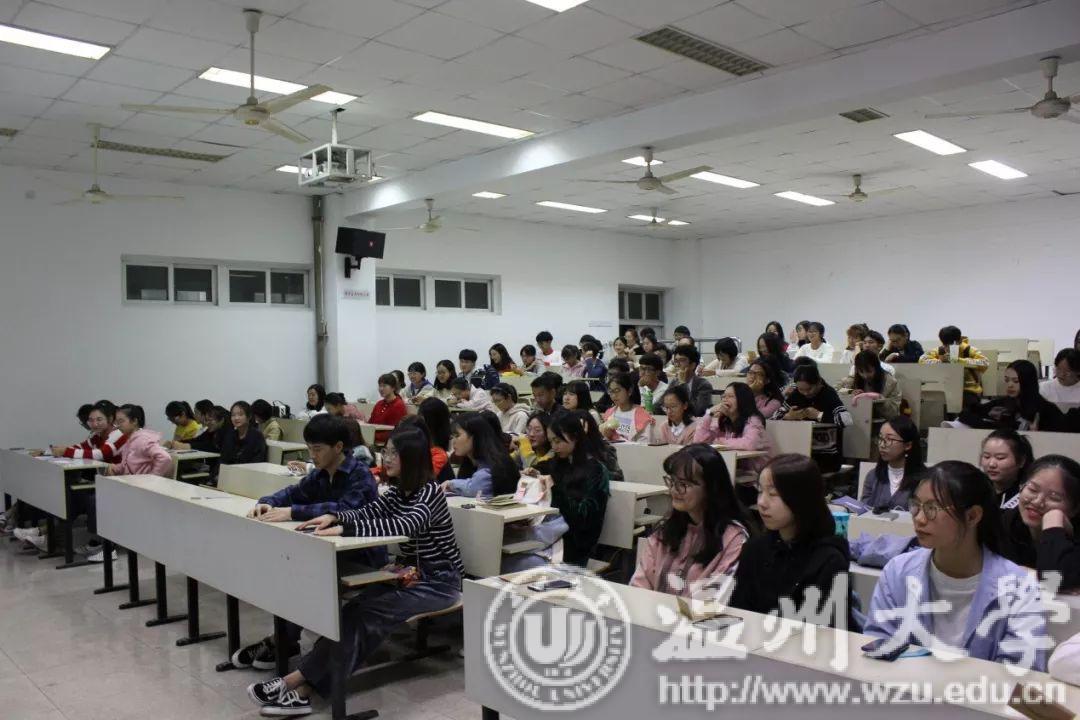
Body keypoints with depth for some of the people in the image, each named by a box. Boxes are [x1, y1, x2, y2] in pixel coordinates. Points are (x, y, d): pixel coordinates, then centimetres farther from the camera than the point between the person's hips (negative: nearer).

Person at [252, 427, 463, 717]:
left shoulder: (430, 492, -18)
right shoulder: (399, 490, 7)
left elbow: (404, 525, -34)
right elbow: (367, 512, 0)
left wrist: (345, 529, -38)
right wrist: (334, 517, -21)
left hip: (439, 582, -7)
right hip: (409, 573, 7)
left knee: (364, 616, -26)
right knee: (354, 611, -20)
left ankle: (296, 680, -22)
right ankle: (304, 690, -26)